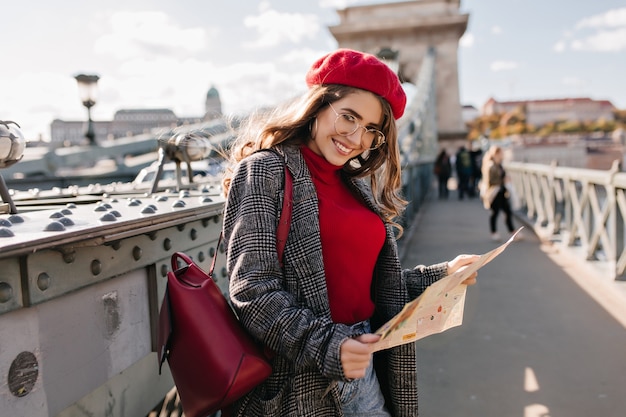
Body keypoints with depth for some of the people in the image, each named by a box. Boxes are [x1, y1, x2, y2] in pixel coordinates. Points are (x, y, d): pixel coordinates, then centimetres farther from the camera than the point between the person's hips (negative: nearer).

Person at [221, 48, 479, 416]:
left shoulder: (359, 186, 12)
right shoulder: (266, 169, -9)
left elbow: (380, 284, 13)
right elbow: (253, 290, -17)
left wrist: (442, 276, 4)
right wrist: (326, 346, -25)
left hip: (366, 368, 7)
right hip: (300, 383, -6)